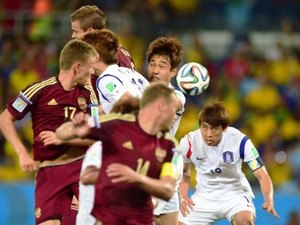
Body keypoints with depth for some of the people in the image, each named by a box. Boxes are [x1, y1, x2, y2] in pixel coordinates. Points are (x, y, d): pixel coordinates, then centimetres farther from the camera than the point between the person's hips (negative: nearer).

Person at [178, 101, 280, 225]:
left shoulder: (239, 141, -21)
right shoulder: (188, 143, -14)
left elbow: (262, 175, -19)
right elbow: (184, 173, 6)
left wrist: (269, 201, -37)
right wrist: (183, 198, -11)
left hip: (235, 194, -3)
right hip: (205, 196, 3)